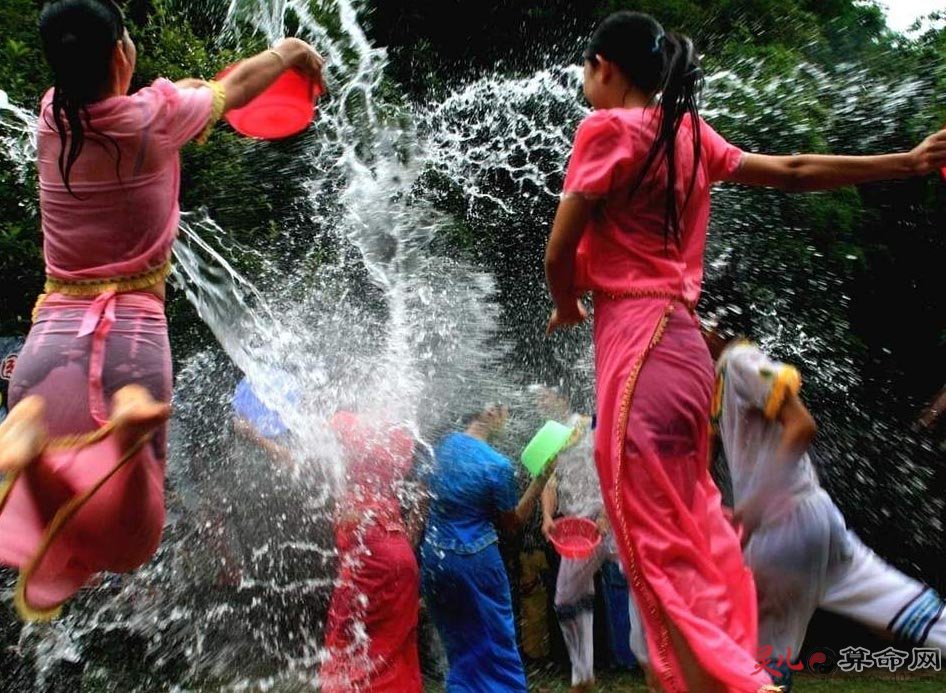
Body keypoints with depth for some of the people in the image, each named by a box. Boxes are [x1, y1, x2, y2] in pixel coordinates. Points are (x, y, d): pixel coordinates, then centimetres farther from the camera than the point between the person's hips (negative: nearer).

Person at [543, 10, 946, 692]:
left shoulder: (609, 127, -6)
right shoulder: (690, 133, 16)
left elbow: (560, 251, -8)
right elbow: (793, 171, 18)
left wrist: (567, 307, 13)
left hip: (637, 342, -8)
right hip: (680, 341, 8)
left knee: (660, 554, -5)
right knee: (689, 535, 15)